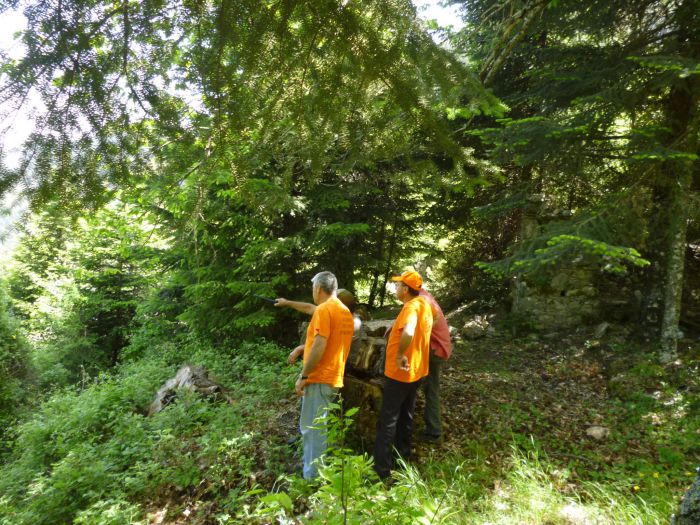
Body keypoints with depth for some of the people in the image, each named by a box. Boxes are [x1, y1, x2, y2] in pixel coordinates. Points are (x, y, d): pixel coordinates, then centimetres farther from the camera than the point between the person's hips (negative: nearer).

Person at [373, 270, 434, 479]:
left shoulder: (411, 307, -25)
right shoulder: (425, 304, 4)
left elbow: (409, 333, -45)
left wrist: (400, 355, -30)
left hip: (399, 372, -9)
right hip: (416, 370, 9)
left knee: (388, 420, 0)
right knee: (405, 416, 22)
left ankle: (381, 467, 7)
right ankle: (403, 456, 35)